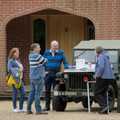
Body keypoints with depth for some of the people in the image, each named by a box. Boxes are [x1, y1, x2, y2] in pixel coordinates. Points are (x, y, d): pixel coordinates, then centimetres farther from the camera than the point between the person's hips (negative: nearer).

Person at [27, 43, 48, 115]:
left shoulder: (30, 56, 12)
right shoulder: (37, 56, -15)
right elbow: (45, 61, -4)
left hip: (32, 76, 9)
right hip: (38, 76, -9)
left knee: (32, 92, 12)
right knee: (38, 93, -7)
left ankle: (29, 109, 13)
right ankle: (38, 110, -6)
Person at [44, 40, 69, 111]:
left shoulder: (61, 53, 2)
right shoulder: (47, 53, 7)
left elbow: (65, 62, 0)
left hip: (56, 73, -2)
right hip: (48, 73, 2)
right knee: (47, 90, 4)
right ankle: (47, 106, 10)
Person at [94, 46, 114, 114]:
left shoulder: (101, 57, -11)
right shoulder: (107, 57, 18)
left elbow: (101, 67, -24)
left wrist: (97, 75, -14)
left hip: (103, 77, -9)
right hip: (109, 77, 9)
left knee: (97, 93, -3)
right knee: (103, 93, 13)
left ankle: (104, 106, -16)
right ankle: (105, 110, 8)